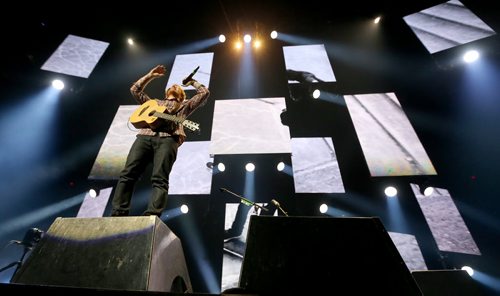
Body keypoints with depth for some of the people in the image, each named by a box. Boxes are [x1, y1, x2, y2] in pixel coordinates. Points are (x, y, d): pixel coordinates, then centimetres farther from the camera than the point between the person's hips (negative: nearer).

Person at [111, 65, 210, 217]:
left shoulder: (185, 105, 33)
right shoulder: (153, 102, 41)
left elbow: (205, 93, 29)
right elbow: (135, 90, 41)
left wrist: (192, 81, 43)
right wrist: (151, 75, 42)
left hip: (168, 139, -3)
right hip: (144, 137, 4)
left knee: (159, 180, -21)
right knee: (127, 175, -14)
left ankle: (151, 217, -29)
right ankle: (118, 214, -15)